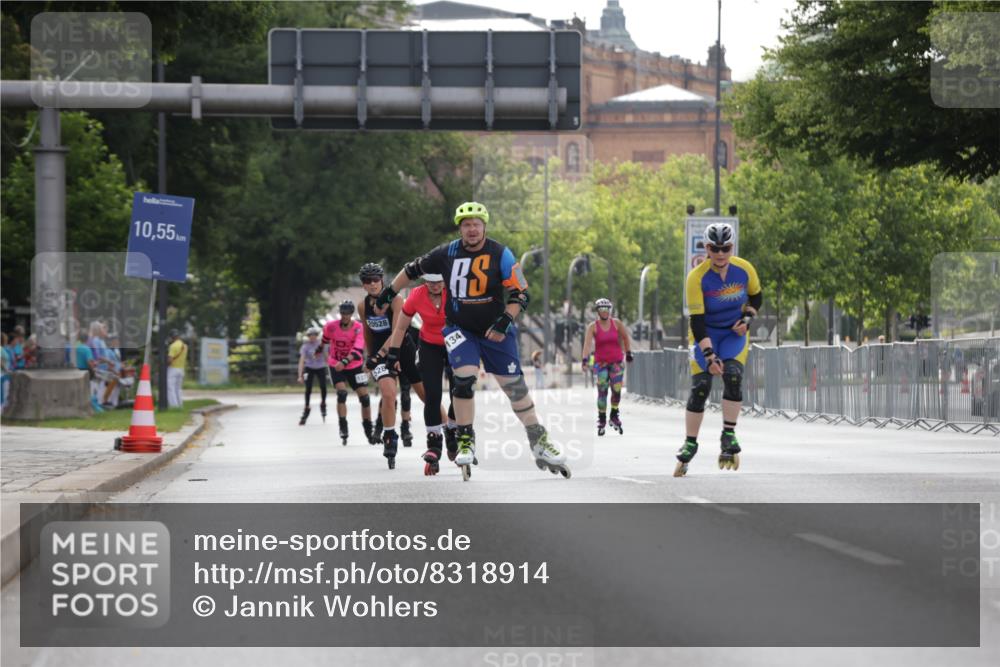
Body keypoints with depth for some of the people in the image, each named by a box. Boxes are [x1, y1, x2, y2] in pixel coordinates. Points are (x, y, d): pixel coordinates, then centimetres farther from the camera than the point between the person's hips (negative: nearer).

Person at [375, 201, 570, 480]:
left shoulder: (501, 254, -11)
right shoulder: (447, 253, -5)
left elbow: (521, 294, -11)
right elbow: (414, 269, 11)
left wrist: (505, 321, -25)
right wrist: (389, 293, 16)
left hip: (495, 331, 0)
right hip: (459, 329, 0)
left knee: (515, 385, 2)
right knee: (464, 380, -19)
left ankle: (539, 443, 14)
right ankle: (466, 442, -7)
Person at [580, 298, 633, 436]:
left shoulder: (616, 323, -1)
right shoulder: (593, 327, -8)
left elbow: (625, 337, 14)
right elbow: (587, 343, -19)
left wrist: (628, 353, 15)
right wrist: (585, 359, -32)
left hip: (617, 361, 2)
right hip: (600, 362, -2)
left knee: (617, 390, -3)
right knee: (602, 391, -8)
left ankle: (614, 417, 18)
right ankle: (601, 420, 1)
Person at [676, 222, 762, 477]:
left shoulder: (744, 269, -14)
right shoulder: (697, 277, -22)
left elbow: (756, 296, 7)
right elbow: (697, 321, -24)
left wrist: (747, 318, -11)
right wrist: (709, 355, -33)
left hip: (734, 334, 1)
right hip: (706, 334, -1)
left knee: (733, 376, -23)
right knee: (700, 386, -11)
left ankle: (729, 436, -12)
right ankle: (690, 444, 1)